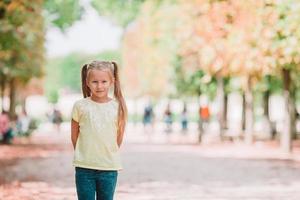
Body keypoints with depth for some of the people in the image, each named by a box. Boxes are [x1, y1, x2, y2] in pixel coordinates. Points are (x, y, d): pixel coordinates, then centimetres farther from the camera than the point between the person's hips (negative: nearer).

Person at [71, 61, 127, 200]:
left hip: (109, 167, 1)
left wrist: (108, 155, 9)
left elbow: (119, 138, 6)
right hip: (84, 167, -1)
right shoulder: (80, 106, -5)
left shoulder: (118, 107, -3)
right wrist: (83, 154, 10)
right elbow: (74, 136, 5)